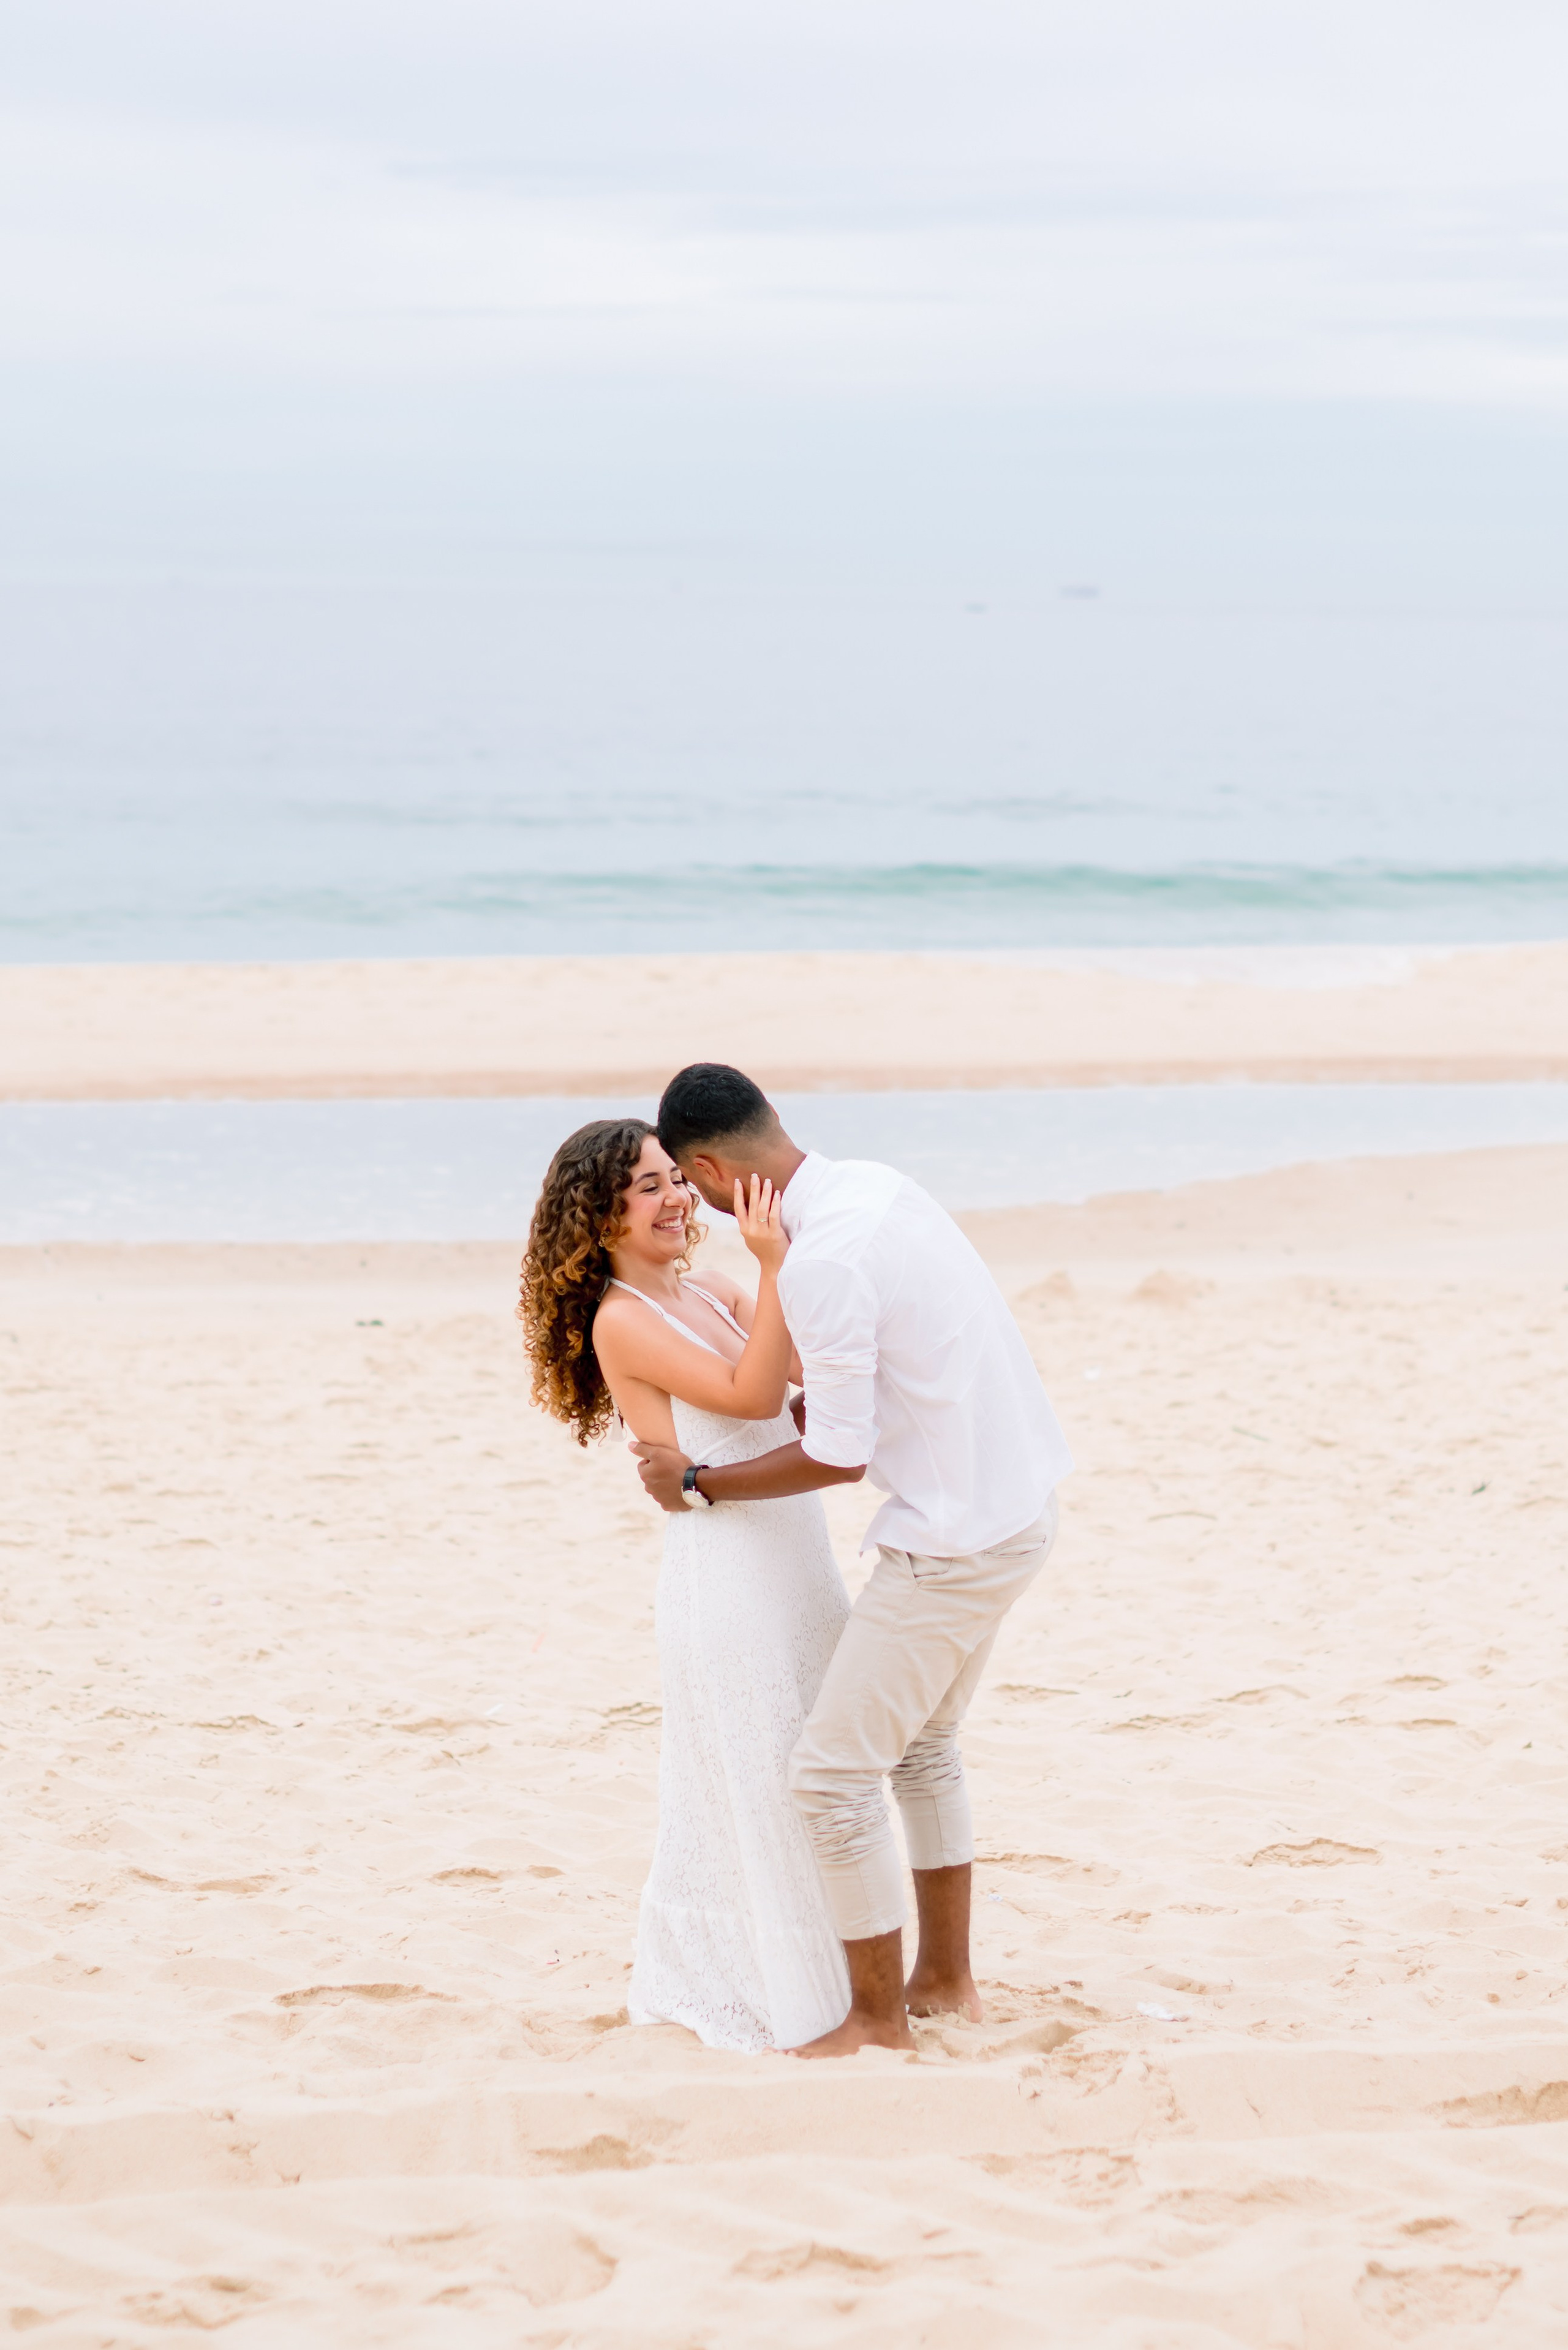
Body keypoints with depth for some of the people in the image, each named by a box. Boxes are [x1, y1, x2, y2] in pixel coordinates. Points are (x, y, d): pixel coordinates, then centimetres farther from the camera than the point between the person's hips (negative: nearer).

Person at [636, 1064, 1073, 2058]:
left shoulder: (821, 1265, -24)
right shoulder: (876, 1186, 4)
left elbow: (839, 1456, -19)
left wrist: (699, 1481, -7)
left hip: (956, 1542, -10)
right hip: (1019, 1501, 10)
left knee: (834, 1769, 0)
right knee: (923, 1747, 24)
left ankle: (880, 2020, 10)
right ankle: (946, 1977, 34)